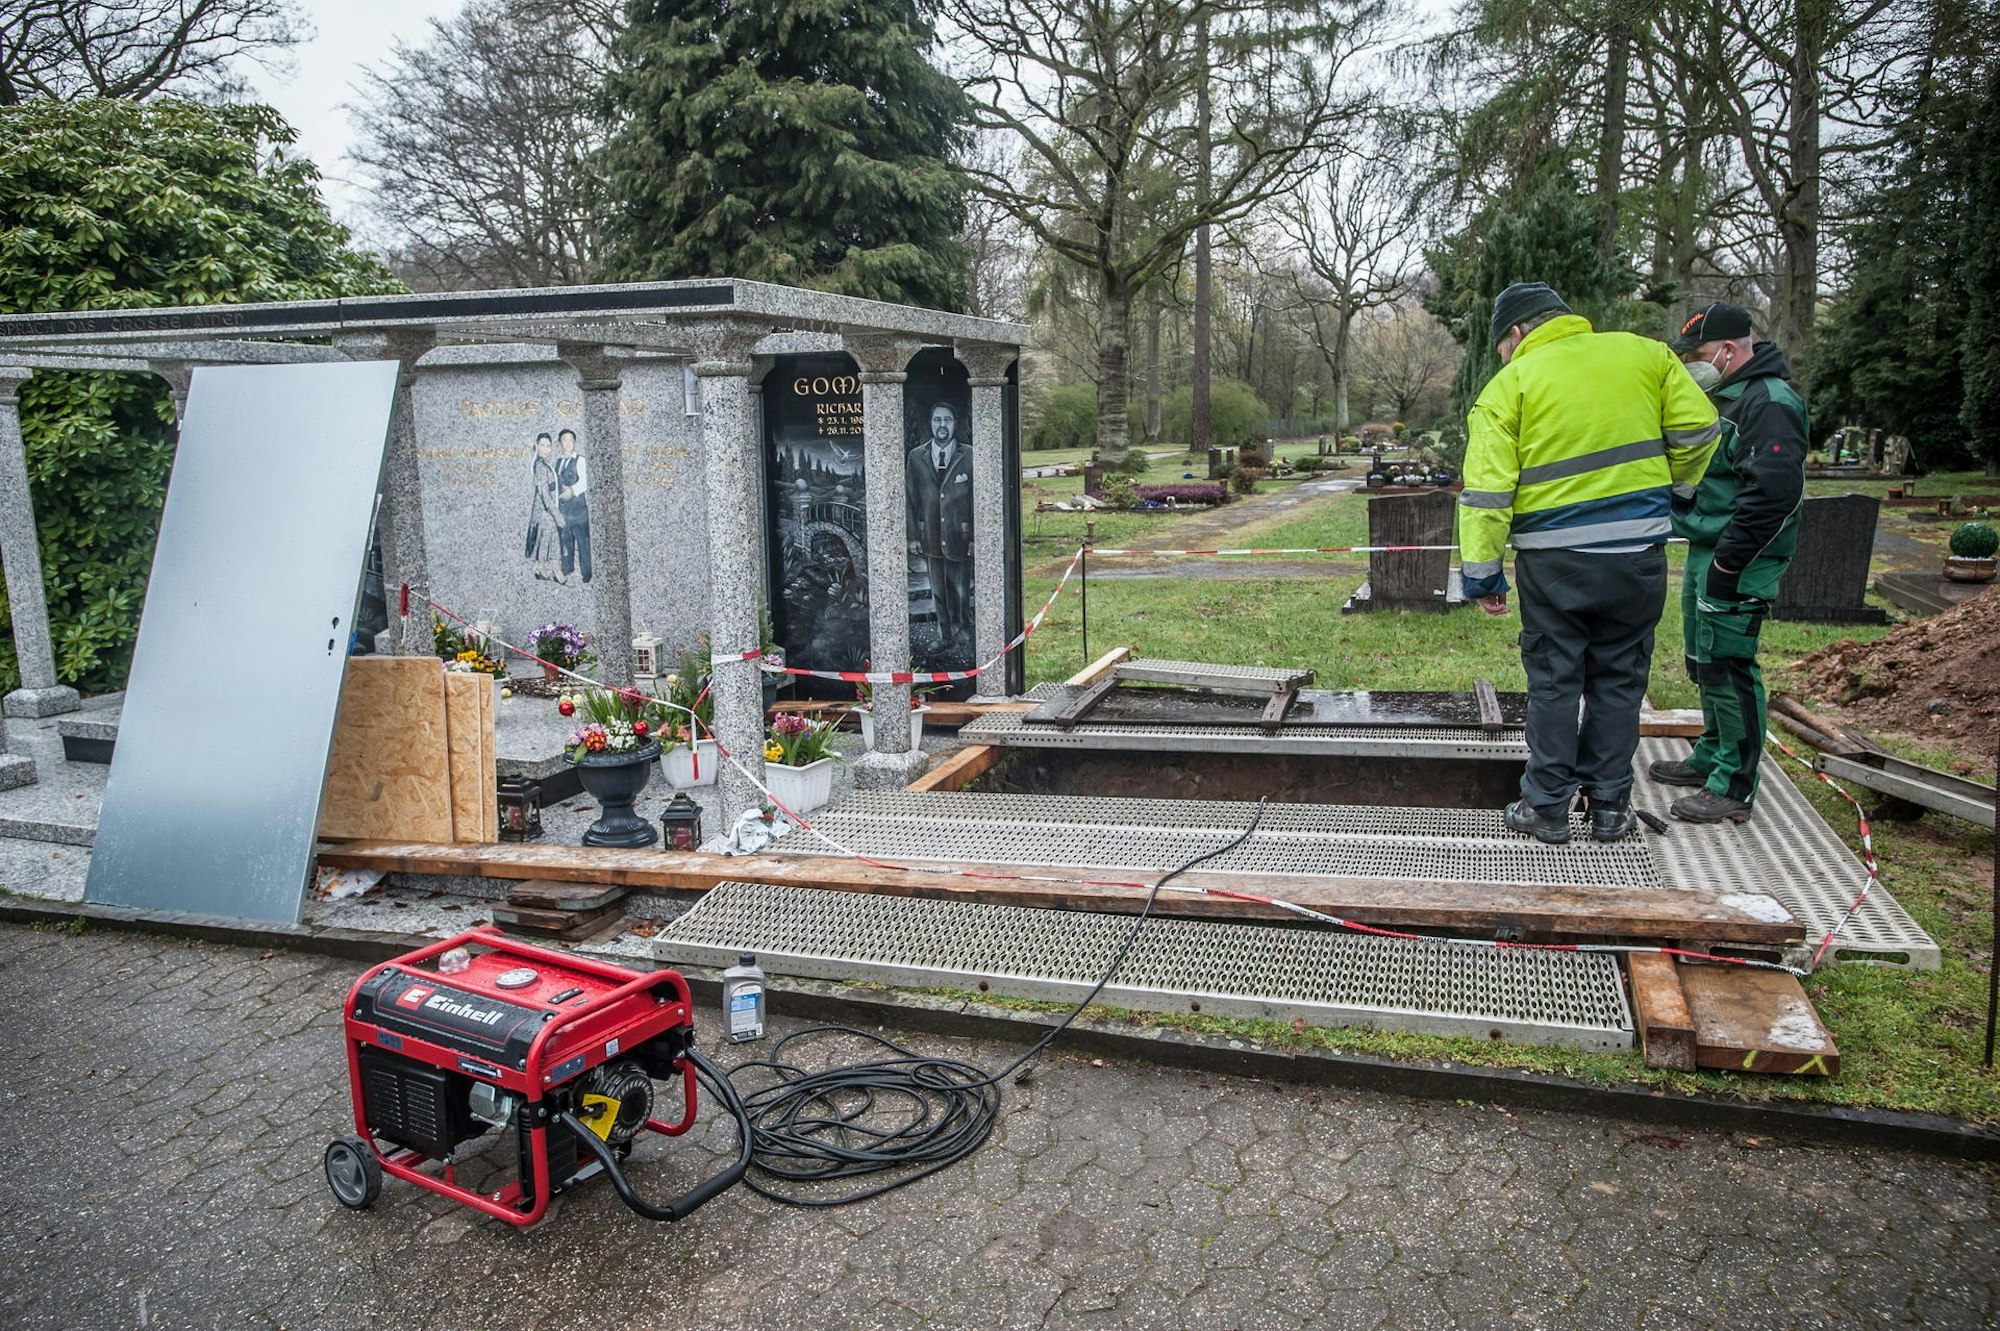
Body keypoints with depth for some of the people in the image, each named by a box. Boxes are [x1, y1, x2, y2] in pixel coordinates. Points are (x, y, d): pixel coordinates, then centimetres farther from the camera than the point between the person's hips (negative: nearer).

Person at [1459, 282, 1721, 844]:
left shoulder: (1509, 384, -3)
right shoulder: (1645, 354, 6)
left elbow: (1486, 489, -9)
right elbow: (1697, 430, 4)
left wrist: (1480, 573, -5)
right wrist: (1666, 482, 23)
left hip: (1553, 560, -2)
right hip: (1638, 553, 3)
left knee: (1553, 683, 9)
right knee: (1619, 680, 14)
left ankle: (1547, 807, 16)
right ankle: (1608, 807, 21)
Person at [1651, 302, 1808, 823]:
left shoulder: (1769, 403, -16)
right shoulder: (1724, 399, 17)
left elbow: (1773, 492, -24)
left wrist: (1728, 563, -23)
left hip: (1737, 562, -11)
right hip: (1706, 552, 11)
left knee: (1727, 666, -8)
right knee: (1704, 663, 18)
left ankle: (1734, 788, -2)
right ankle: (1710, 758, 32)